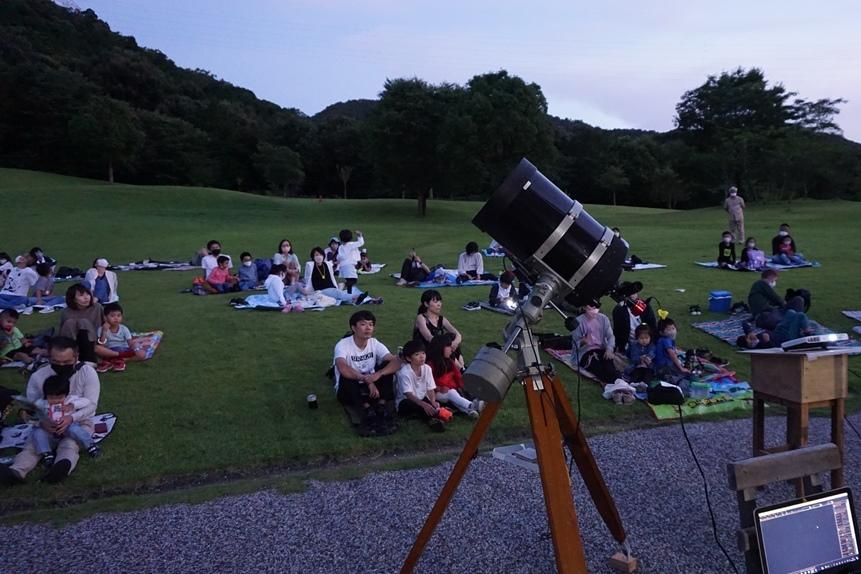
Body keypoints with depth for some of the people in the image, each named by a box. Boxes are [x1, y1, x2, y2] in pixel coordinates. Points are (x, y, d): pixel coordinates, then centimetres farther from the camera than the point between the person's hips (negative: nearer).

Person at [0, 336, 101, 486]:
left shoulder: (87, 372, -14)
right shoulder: (38, 376, -8)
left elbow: (91, 405, -18)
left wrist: (71, 418, -38)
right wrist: (42, 422, -32)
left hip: (80, 422, -2)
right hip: (48, 424, 3)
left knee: (69, 444, -34)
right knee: (33, 444, -27)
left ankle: (64, 466, -63)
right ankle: (15, 472, -53)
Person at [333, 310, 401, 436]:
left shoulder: (375, 344, -7)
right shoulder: (343, 345, -19)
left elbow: (396, 362, -20)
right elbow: (342, 368, -39)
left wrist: (378, 374, -39)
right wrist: (367, 380, -42)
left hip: (371, 388, 3)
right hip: (348, 392, -3)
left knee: (387, 366, -18)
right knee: (347, 375, -34)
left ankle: (381, 407, -24)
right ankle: (368, 410, -31)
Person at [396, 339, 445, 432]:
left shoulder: (427, 368, -4)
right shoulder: (404, 372, -21)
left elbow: (430, 389, -6)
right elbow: (409, 394, -29)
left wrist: (433, 402, -27)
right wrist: (424, 404, -44)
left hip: (422, 399, 5)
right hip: (405, 402, -5)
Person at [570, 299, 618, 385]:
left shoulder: (603, 318, 7)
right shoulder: (579, 321, -4)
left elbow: (610, 336, 1)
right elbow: (575, 343, -5)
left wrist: (609, 348, -19)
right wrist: (583, 341, -28)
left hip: (601, 349, 3)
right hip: (585, 351, -2)